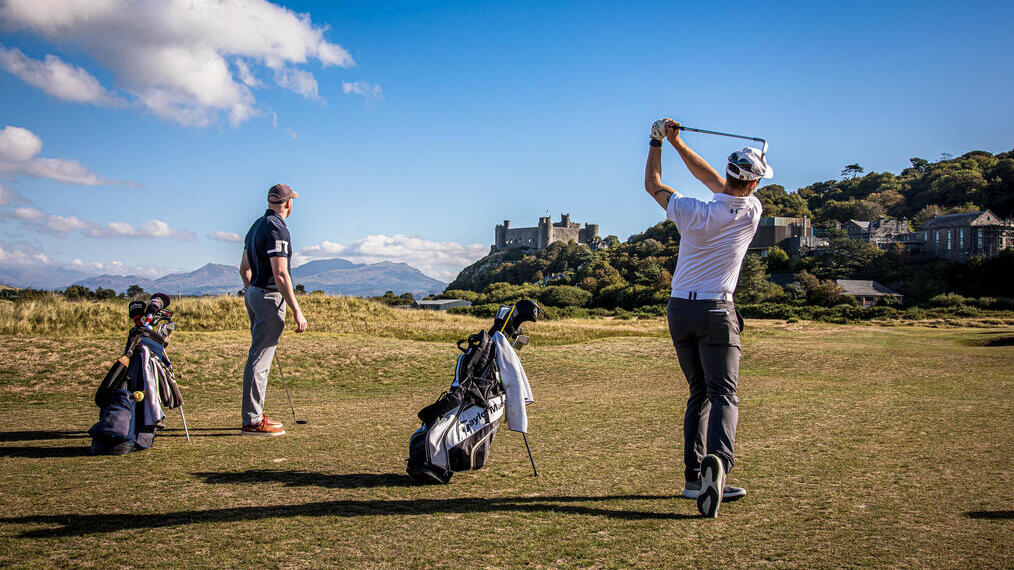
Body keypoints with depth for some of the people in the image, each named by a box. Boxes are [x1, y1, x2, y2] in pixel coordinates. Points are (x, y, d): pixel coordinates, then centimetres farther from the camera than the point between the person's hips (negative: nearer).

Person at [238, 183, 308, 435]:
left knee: (259, 357, 16)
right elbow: (280, 275, -22)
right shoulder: (277, 229, -16)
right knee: (260, 360, -7)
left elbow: (244, 268, 20)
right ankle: (252, 421, -4)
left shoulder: (257, 225, 14)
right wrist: (297, 311, -21)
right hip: (270, 296, -10)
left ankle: (256, 415, 23)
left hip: (254, 293, 10)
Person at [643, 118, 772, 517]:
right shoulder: (751, 212, -6)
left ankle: (694, 478, 11)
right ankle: (716, 462, -33)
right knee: (723, 395, -6)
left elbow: (652, 184, 11)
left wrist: (658, 142, 22)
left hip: (680, 309, 3)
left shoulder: (692, 212, -7)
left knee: (699, 393, 14)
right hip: (715, 312, -3)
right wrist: (677, 144, 15)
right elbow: (714, 182, 10)